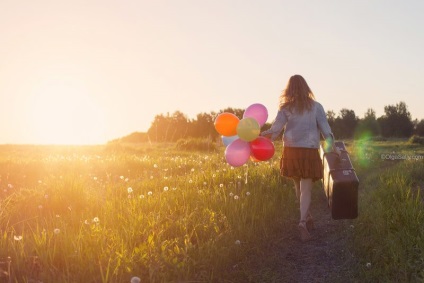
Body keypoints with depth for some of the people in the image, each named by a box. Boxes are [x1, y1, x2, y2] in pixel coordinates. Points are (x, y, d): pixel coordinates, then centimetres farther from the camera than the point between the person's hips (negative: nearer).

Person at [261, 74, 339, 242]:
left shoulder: (286, 108, 1)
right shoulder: (315, 107, 1)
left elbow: (274, 131, -7)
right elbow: (325, 129, 1)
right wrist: (333, 147, 10)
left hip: (291, 151, 1)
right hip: (309, 152, -1)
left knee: (298, 187, 18)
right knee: (306, 190, -1)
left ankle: (307, 218, 30)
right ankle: (303, 222, -20)